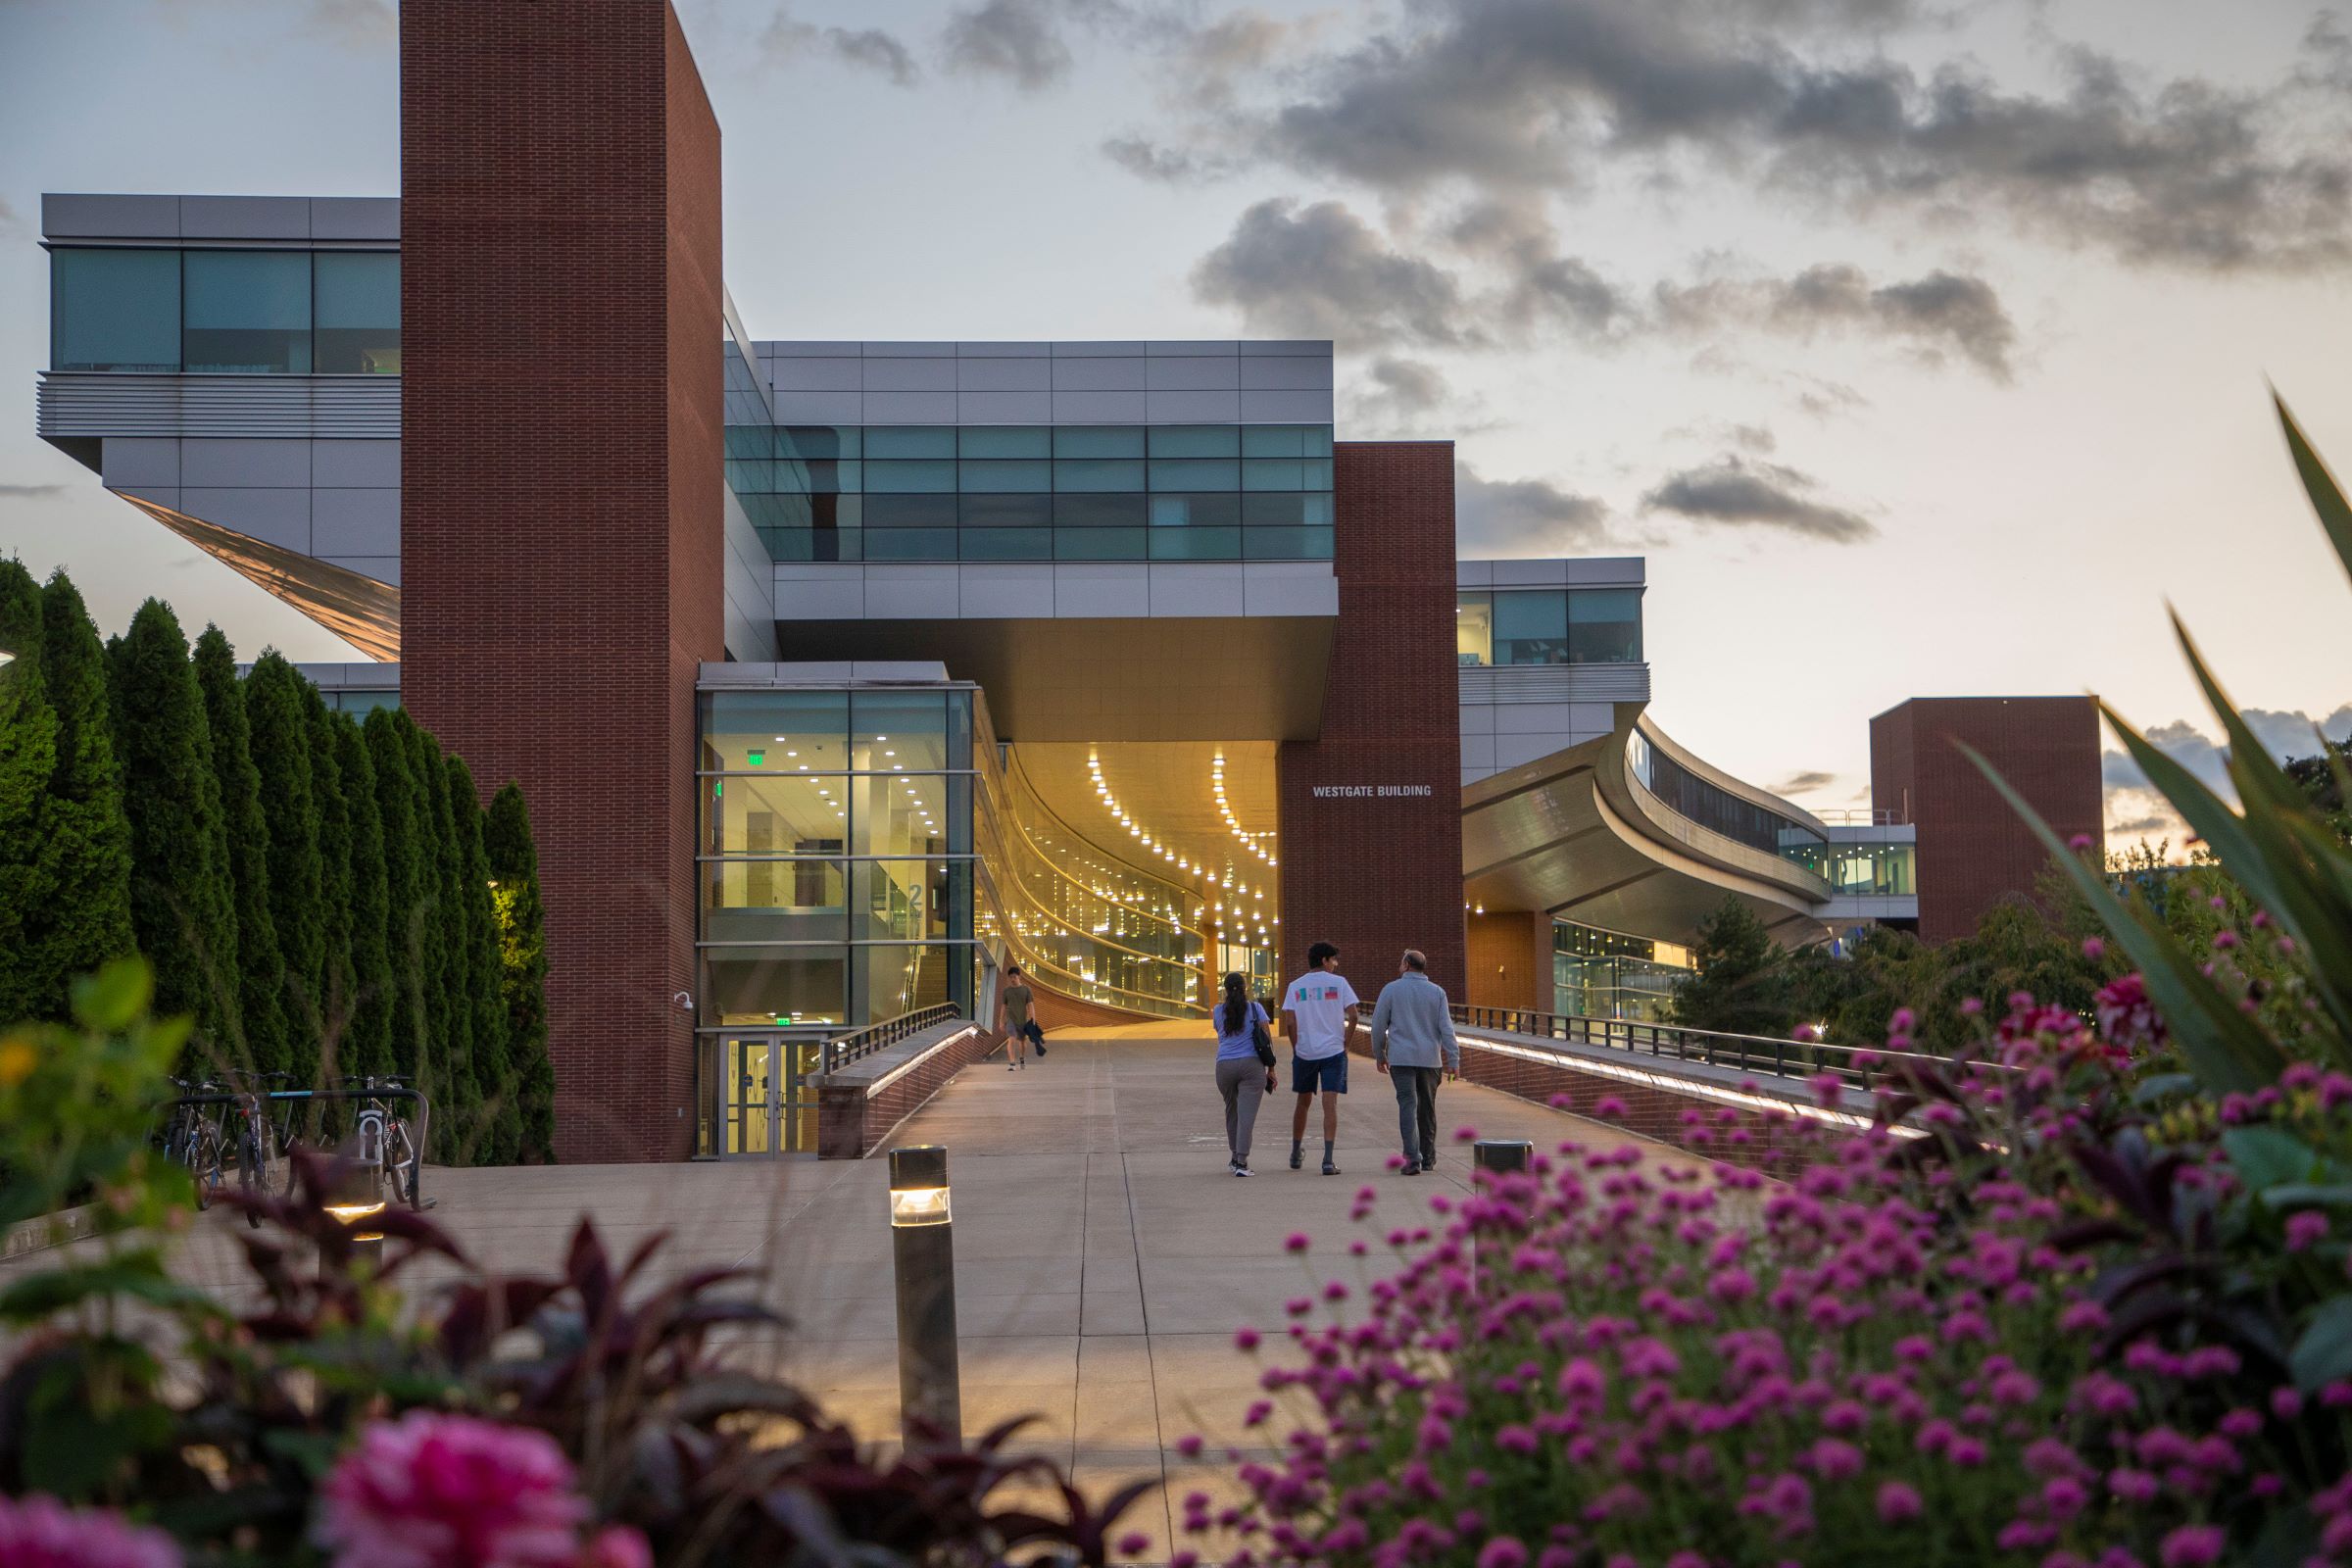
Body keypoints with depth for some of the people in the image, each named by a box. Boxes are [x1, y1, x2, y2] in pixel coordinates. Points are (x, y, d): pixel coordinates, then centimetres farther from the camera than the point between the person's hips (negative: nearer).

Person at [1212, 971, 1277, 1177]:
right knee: (1247, 1114, -7)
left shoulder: (1219, 1011, 10)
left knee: (1231, 1111, 20)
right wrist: (1271, 1069, 5)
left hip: (1225, 1066, 2)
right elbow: (1267, 1040, 1)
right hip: (1251, 1064, -2)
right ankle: (1241, 1162, -18)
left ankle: (1234, 1157, 27)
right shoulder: (1255, 1009, 5)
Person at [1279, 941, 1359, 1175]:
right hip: (1333, 1051, -2)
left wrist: (1296, 1048, 10)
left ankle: (1296, 1154, 30)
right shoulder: (1338, 983, -1)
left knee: (1303, 1102, 18)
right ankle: (1328, 1160, -13)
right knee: (1330, 1104, -4)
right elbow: (1353, 1016, -6)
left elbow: (1289, 1023, -2)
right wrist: (1346, 1045, 4)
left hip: (1304, 1053, 2)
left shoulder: (1295, 986, 4)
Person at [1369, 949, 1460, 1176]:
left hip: (1400, 1058, -2)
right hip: (1429, 1058, 2)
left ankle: (1413, 1158, -19)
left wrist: (1379, 1055, 14)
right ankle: (1428, 1158, 21)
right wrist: (1453, 1060, -1)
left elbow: (1378, 1025, 2)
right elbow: (1446, 1028, -1)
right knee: (1427, 1108, 14)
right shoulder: (1437, 992, 5)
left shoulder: (1391, 989, 0)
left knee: (1408, 1106, -6)